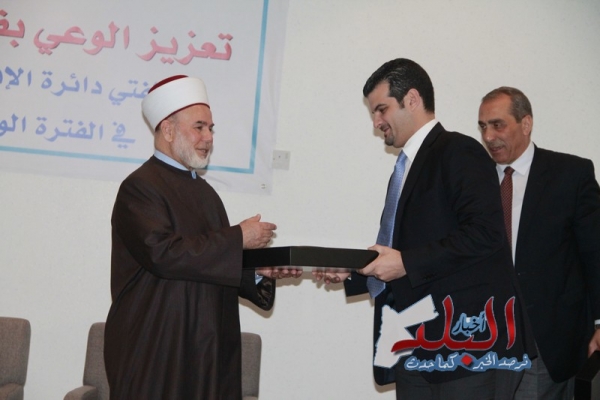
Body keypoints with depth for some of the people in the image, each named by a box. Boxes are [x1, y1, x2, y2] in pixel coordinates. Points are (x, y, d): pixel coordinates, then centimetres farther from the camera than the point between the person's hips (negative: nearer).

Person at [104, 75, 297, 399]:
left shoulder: (205, 193, 16)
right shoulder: (140, 187, -9)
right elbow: (162, 253, -23)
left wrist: (258, 270, -1)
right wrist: (238, 238, -16)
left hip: (208, 350, 7)